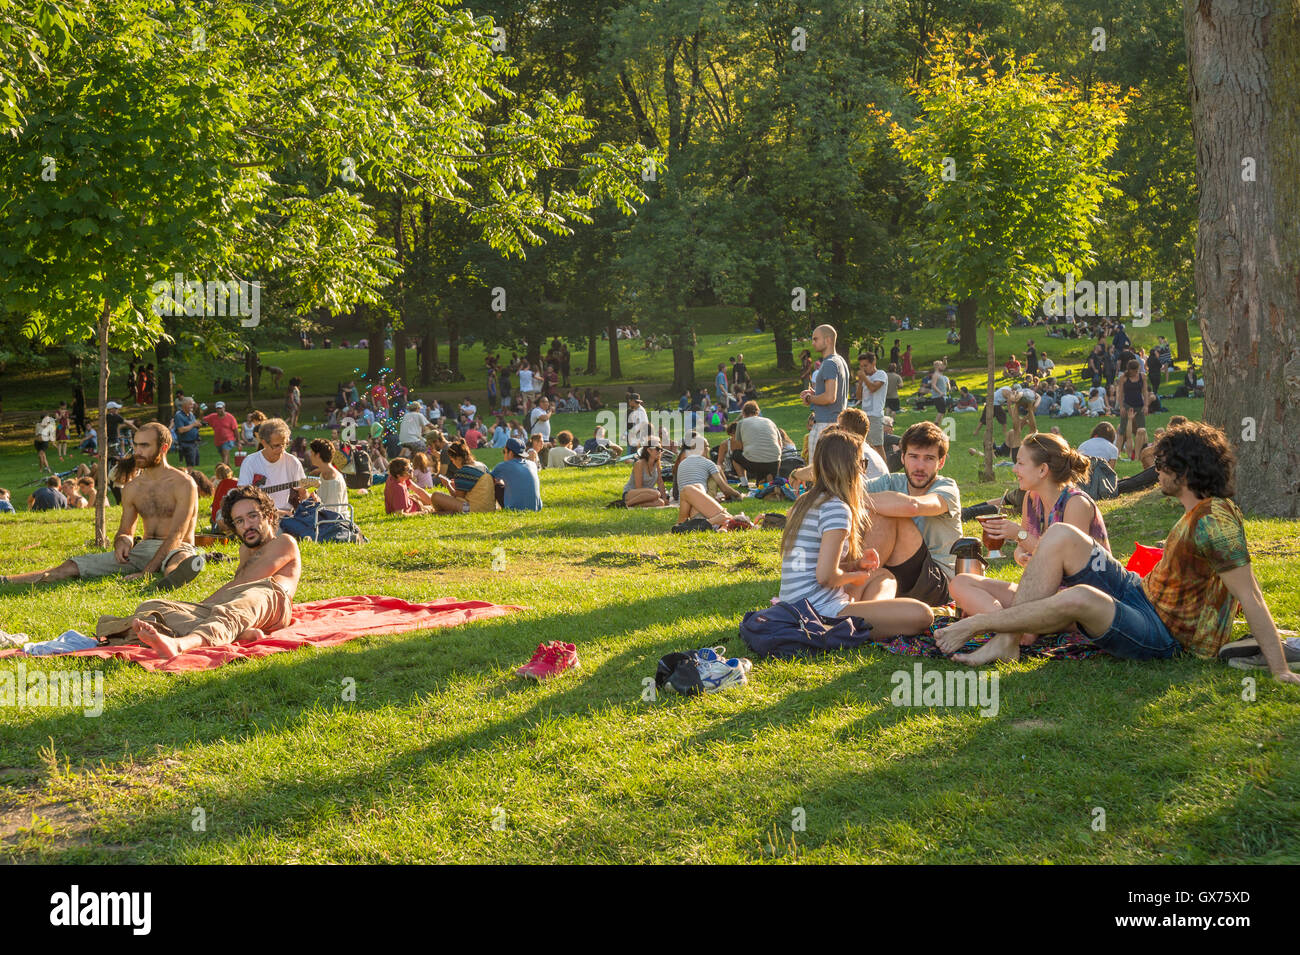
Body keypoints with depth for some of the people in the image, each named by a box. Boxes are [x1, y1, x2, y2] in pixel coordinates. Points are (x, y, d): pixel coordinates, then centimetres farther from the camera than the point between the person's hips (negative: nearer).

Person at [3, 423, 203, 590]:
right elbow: (125, 531, 17)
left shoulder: (183, 484, -9)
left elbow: (177, 535, -19)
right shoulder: (132, 488, 11)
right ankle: (6, 582, -22)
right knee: (72, 566, -9)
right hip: (143, 548, 6)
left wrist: (146, 572, -30)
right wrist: (122, 542, -11)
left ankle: (173, 578, -81)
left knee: (181, 560, -45)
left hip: (175, 548, -6)